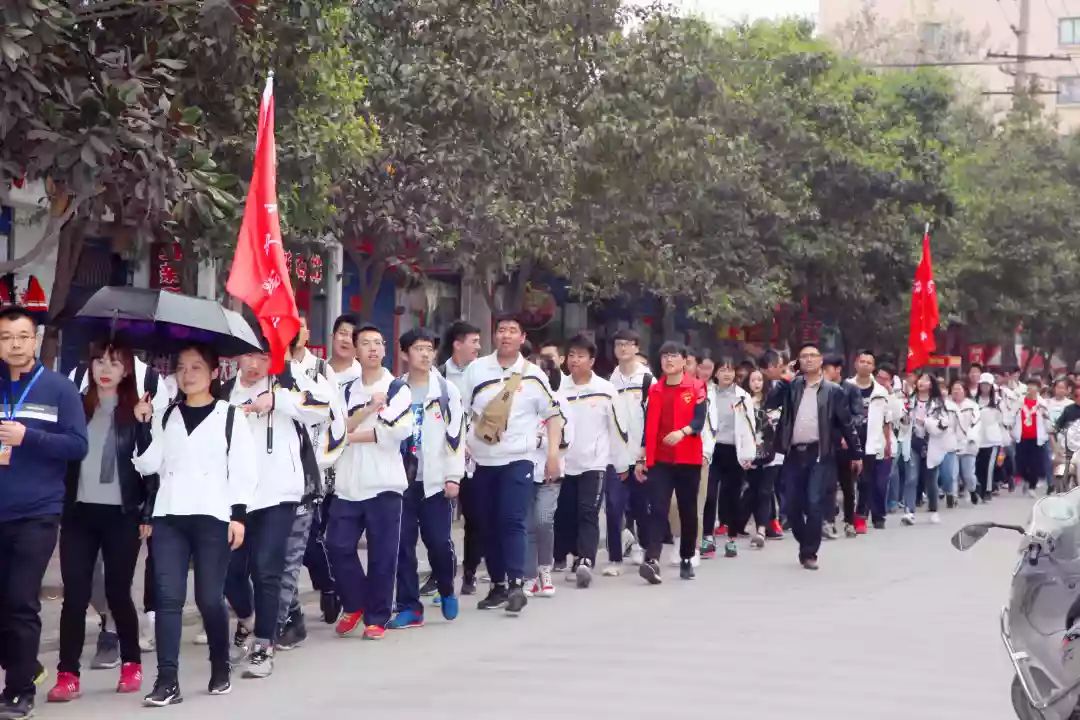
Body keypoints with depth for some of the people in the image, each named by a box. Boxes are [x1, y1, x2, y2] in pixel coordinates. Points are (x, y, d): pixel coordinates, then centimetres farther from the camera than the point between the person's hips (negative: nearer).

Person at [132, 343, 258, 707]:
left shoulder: (230, 416, 5)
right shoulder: (164, 417, 15)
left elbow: (243, 470, 0)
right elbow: (148, 465, 7)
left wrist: (238, 515, -7)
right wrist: (141, 427, -3)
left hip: (212, 517, -3)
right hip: (168, 517, 3)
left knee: (209, 598, 1)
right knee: (168, 597, -6)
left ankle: (221, 669, 20)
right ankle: (167, 681, -8)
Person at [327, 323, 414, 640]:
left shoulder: (398, 389, 1)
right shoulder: (347, 391, 14)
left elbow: (400, 430, -15)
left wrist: (353, 435, -7)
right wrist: (369, 409, -13)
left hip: (384, 483, -4)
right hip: (349, 483, 4)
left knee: (382, 554, 0)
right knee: (338, 546, -1)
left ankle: (377, 618, 10)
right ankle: (354, 604, 20)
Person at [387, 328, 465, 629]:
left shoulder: (446, 390, 2)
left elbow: (456, 435, -2)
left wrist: (454, 476, -8)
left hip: (435, 479, -2)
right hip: (402, 479, 2)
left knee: (439, 542, -2)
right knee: (403, 544, 0)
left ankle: (447, 592, 25)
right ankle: (409, 607, 7)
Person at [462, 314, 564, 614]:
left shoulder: (533, 375, 0)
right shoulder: (476, 369, 4)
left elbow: (553, 413, 4)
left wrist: (553, 453, -3)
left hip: (517, 459, -3)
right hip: (483, 460, 3)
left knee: (512, 521, -15)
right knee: (488, 525, 8)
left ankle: (516, 585, -18)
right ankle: (498, 585, 18)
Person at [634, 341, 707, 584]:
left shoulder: (696, 388, 1)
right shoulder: (654, 390, 10)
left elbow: (699, 419, -11)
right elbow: (648, 426, 11)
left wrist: (682, 432, -32)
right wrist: (641, 459, 9)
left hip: (688, 459, -1)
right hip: (659, 460, 2)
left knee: (688, 510, 9)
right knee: (657, 510, -10)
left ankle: (687, 559, 21)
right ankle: (652, 560, -20)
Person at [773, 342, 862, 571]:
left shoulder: (833, 391, 3)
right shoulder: (791, 387, 11)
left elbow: (847, 423, 6)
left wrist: (857, 453, 6)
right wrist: (781, 380, -1)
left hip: (819, 454, -3)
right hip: (794, 453, 3)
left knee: (813, 504, -10)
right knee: (792, 505, 5)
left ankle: (809, 553, 1)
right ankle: (805, 544, 26)